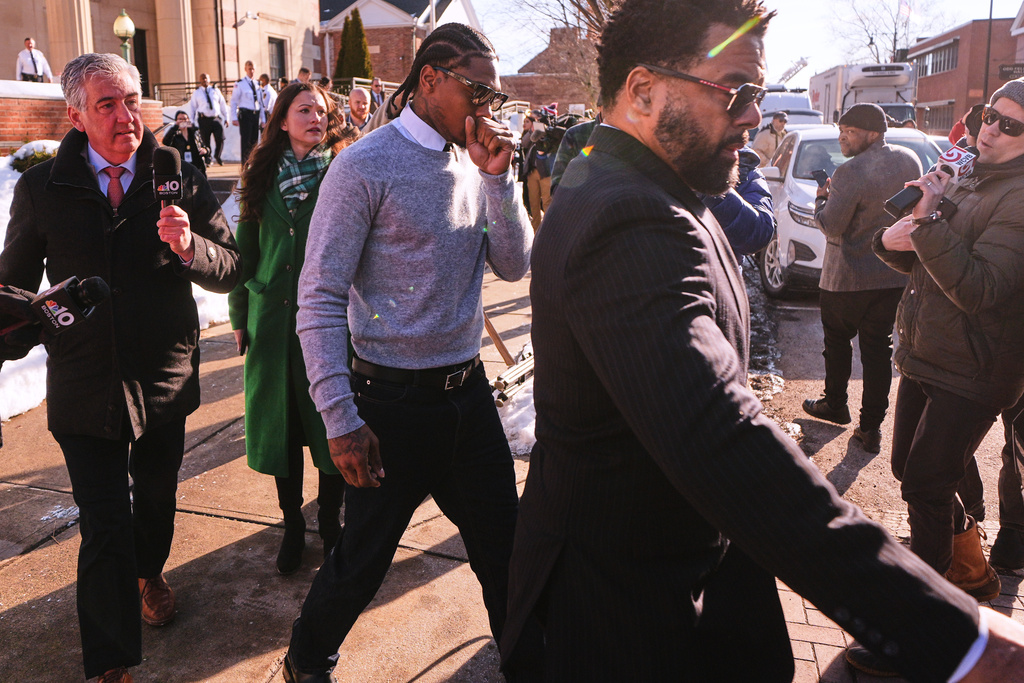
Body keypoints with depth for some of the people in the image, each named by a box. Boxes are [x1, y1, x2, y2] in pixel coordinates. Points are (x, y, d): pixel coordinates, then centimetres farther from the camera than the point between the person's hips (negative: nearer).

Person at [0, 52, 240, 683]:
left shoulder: (181, 180, -5)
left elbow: (230, 270, -6)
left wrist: (189, 245, -24)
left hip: (165, 380, 2)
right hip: (84, 387, -1)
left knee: (157, 498, 22)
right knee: (105, 526, 0)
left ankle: (149, 574, 55)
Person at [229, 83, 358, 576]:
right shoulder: (262, 177, 8)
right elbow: (245, 249, 13)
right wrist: (239, 314, 10)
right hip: (273, 318, 3)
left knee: (329, 420, 5)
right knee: (280, 424, 10)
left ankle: (330, 518, 26)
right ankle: (292, 524, 27)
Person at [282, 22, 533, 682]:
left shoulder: (476, 161, 6)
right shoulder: (365, 167, -14)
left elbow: (515, 265, 4)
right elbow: (319, 300, -15)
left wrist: (498, 177, -10)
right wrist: (341, 421, -17)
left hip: (468, 391, 6)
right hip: (394, 402, -6)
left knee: (505, 548, 17)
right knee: (363, 559, 10)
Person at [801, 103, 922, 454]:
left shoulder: (851, 173, -21)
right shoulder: (910, 161, 2)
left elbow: (831, 226, -16)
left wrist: (822, 198, 1)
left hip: (847, 279, -6)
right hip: (896, 275, 6)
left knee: (837, 342, 15)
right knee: (878, 347, 9)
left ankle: (835, 405, 31)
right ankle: (871, 427, 12)